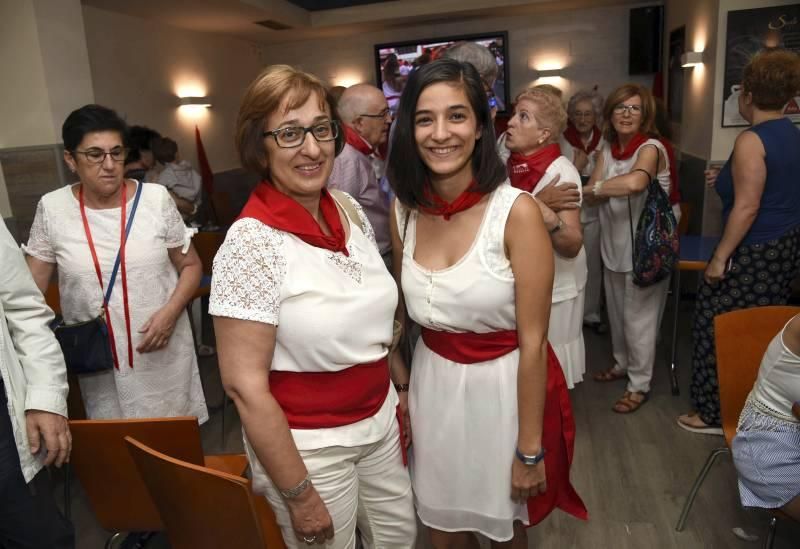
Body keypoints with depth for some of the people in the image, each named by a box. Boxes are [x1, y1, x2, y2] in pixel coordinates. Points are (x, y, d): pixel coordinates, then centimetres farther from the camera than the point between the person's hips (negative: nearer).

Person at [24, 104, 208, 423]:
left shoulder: (156, 198, -6)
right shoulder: (52, 209, -3)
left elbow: (191, 266, 1)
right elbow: (30, 287, 4)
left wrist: (170, 311, -15)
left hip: (163, 351, 0)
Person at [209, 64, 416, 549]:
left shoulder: (351, 210, -3)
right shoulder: (252, 241, -23)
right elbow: (243, 383, -21)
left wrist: (403, 386, 14)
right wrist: (299, 494, -16)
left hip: (379, 419, 6)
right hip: (309, 445, -6)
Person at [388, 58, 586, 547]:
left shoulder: (517, 212, -19)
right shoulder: (405, 210, -5)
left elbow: (533, 343, -16)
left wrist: (530, 449, -12)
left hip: (504, 385, -4)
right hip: (433, 382, 4)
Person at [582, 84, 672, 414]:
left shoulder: (650, 148, -17)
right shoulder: (608, 150, 5)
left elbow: (635, 182, -39)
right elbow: (591, 194, -3)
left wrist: (596, 188, -23)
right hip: (614, 244, 7)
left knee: (639, 318, 3)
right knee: (617, 312, 19)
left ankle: (640, 385, 18)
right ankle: (623, 364, 40)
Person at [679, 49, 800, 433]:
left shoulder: (752, 141, -18)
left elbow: (747, 207, -22)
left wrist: (720, 257, -17)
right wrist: (726, 179, 28)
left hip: (755, 252, -9)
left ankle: (717, 413, 14)